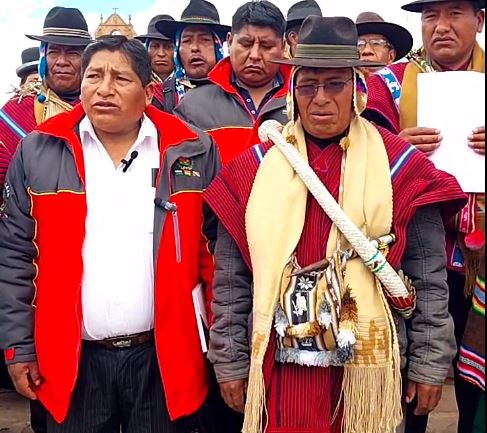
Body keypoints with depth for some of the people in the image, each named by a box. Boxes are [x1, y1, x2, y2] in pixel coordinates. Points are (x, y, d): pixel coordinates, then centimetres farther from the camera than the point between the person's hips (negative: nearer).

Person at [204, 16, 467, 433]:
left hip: (367, 368, 0)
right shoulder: (253, 169, 1)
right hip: (278, 370, 1)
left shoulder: (401, 167, -2)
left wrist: (429, 365, 1)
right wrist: (230, 363, 5)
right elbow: (231, 282, 4)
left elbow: (429, 281, 1)